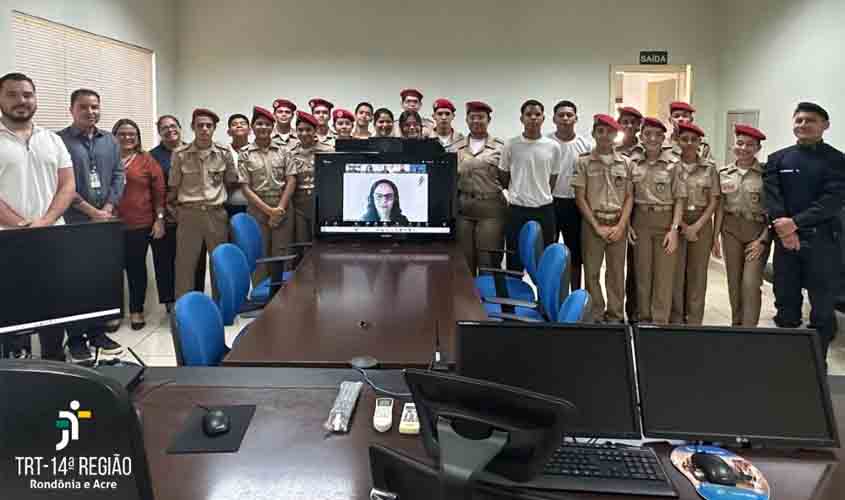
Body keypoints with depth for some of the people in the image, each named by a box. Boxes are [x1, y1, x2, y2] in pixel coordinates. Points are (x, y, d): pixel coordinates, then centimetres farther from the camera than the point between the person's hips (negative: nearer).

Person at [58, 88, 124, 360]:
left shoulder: (110, 141, 13)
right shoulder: (59, 140, -3)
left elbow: (119, 176, 9)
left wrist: (107, 209, -5)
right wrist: (91, 211, -13)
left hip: (106, 222, 5)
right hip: (73, 223, -4)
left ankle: (98, 332, 20)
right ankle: (76, 339, 8)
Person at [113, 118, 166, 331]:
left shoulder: (147, 160, 2)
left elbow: (159, 190, 1)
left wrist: (159, 219, -3)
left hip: (140, 224, -1)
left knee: (136, 266, 8)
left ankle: (137, 310, 19)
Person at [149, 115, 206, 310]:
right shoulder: (153, 155, 4)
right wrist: (162, 212, -11)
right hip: (167, 218, -2)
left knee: (196, 257, 7)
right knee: (167, 258, 2)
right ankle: (171, 300, 13)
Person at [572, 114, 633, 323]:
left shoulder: (625, 163, 5)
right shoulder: (584, 162, 0)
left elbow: (629, 197, 5)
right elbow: (580, 198, -3)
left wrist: (620, 226, -7)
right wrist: (597, 226, -9)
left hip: (618, 225, 2)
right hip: (593, 223, -1)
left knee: (617, 272, 7)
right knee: (591, 272, 3)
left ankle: (615, 316, 18)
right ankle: (595, 316, 14)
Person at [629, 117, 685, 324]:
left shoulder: (673, 163, -4)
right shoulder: (633, 162, 4)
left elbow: (679, 199, -4)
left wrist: (674, 229, -10)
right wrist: (627, 224, 1)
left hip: (665, 220, -2)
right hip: (640, 220, 2)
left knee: (664, 274, 1)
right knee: (642, 272, 8)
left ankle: (660, 321, 10)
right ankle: (643, 318, 20)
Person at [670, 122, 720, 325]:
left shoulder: (709, 167, 2)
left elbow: (713, 201, 0)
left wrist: (696, 226, -10)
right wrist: (680, 223, -10)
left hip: (702, 224, 1)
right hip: (675, 222, -1)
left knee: (697, 274, 5)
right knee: (675, 273, 0)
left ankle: (694, 320, 15)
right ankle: (675, 319, 12)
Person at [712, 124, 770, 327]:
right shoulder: (724, 173, 4)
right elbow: (720, 207, 7)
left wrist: (763, 240, -12)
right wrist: (715, 237, 3)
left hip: (758, 231, -3)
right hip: (731, 230, 3)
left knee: (751, 283, -11)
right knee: (733, 282, 10)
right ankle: (736, 325, 26)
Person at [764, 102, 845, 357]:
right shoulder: (777, 159, 8)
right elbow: (771, 196, -2)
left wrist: (796, 222, -20)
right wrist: (783, 227, -17)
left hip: (822, 240, -2)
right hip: (786, 239, 2)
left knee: (823, 305, 3)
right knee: (786, 301, 9)